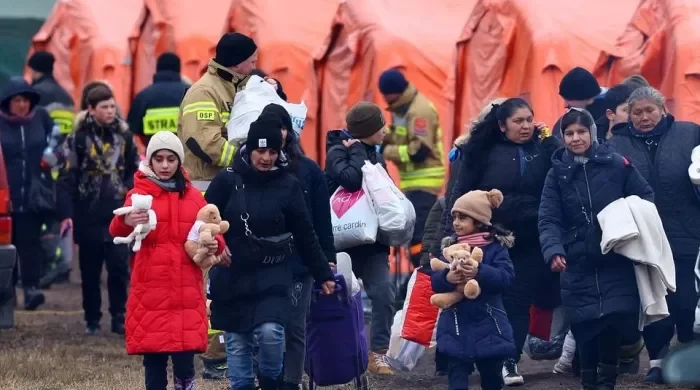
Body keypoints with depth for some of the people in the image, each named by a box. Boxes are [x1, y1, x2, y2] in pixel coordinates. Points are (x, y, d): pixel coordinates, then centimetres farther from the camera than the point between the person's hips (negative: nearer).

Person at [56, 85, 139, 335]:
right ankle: (92, 320, 16)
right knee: (90, 271, 7)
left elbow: (134, 171, 13)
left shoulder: (124, 136, 6)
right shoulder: (78, 139, -4)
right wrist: (66, 214, -13)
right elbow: (66, 179, -7)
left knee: (119, 267, -4)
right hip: (88, 216, -2)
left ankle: (119, 319, 4)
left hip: (118, 215, 2)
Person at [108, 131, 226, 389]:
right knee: (154, 361, 2)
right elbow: (116, 230, -17)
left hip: (186, 293, 2)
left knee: (185, 360, -2)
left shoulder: (193, 196, 10)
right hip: (150, 292, -2)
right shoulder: (139, 194, -1)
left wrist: (214, 244, -10)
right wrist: (126, 222, -42)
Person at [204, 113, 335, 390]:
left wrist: (323, 275, 7)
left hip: (273, 277, -1)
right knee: (237, 345, 3)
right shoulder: (227, 181, -4)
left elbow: (305, 235, 4)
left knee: (270, 332, -19)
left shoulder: (288, 185, -2)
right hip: (231, 277, 1)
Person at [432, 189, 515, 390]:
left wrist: (480, 273, -33)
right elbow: (435, 281, -2)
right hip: (456, 325, 2)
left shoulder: (495, 246, -4)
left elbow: (506, 276, -17)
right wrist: (447, 278, -25)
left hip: (487, 324, -1)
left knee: (491, 373, 13)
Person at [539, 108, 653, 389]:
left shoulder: (616, 164, 1)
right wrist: (553, 250, -21)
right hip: (578, 265, 1)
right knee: (584, 326, 0)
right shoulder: (557, 173, 4)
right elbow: (549, 219, -3)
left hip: (617, 261, -1)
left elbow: (646, 198, 7)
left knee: (614, 318, -10)